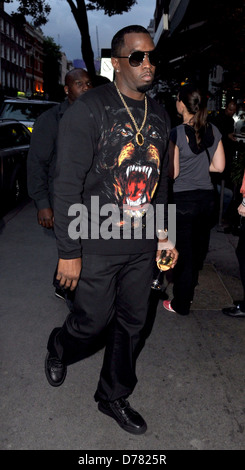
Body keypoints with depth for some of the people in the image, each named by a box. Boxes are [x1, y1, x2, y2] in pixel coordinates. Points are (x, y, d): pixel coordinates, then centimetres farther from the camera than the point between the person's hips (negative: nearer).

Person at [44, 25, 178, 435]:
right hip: (98, 246, -5)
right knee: (93, 321, 8)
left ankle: (114, 397, 37)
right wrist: (68, 253, -16)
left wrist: (163, 234, 14)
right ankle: (58, 350, 45)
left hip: (142, 247, 6)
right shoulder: (90, 110, -12)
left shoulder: (159, 116, 8)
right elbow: (68, 184, -15)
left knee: (132, 324, 14)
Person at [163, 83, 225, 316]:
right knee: (199, 247, 18)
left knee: (183, 252, 5)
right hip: (206, 198, 6)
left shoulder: (177, 133, -15)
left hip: (183, 199, -5)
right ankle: (189, 292, 37)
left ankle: (181, 304, 17)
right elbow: (219, 165, 5)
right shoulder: (213, 131, 2)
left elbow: (173, 172, -14)